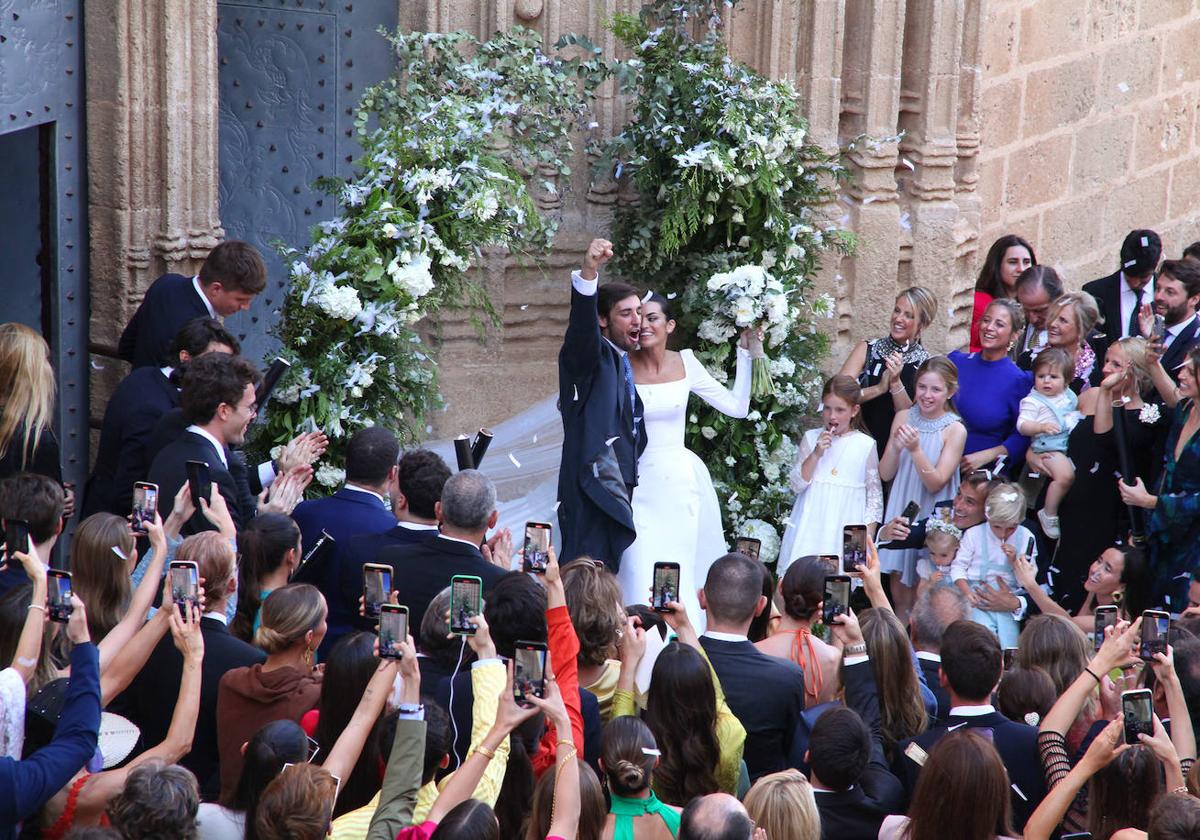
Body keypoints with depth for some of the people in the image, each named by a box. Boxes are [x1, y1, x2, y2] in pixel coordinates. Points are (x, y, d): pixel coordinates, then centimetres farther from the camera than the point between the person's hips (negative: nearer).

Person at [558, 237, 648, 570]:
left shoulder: (624, 363, 20)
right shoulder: (591, 354, -5)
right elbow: (582, 324, -28)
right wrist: (589, 272, -45)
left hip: (618, 490, 9)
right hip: (592, 489, -9)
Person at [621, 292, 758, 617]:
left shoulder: (685, 364, 3)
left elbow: (737, 407, 4)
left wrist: (746, 354, 4)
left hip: (678, 480, 2)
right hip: (637, 484, -2)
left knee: (679, 576, 4)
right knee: (639, 576, -9)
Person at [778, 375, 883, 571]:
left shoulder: (866, 445, 0)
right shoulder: (811, 438, 4)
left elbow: (875, 495, 4)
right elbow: (797, 485, 2)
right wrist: (816, 454, -11)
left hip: (846, 531, -2)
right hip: (810, 530, 2)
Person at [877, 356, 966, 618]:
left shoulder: (955, 430, -11)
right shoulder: (903, 418, 0)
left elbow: (936, 483, -16)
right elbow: (885, 475, 1)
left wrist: (915, 450, -29)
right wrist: (895, 448, -18)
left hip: (931, 515, -3)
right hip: (901, 509, 4)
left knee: (922, 593, 4)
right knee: (898, 581, 9)